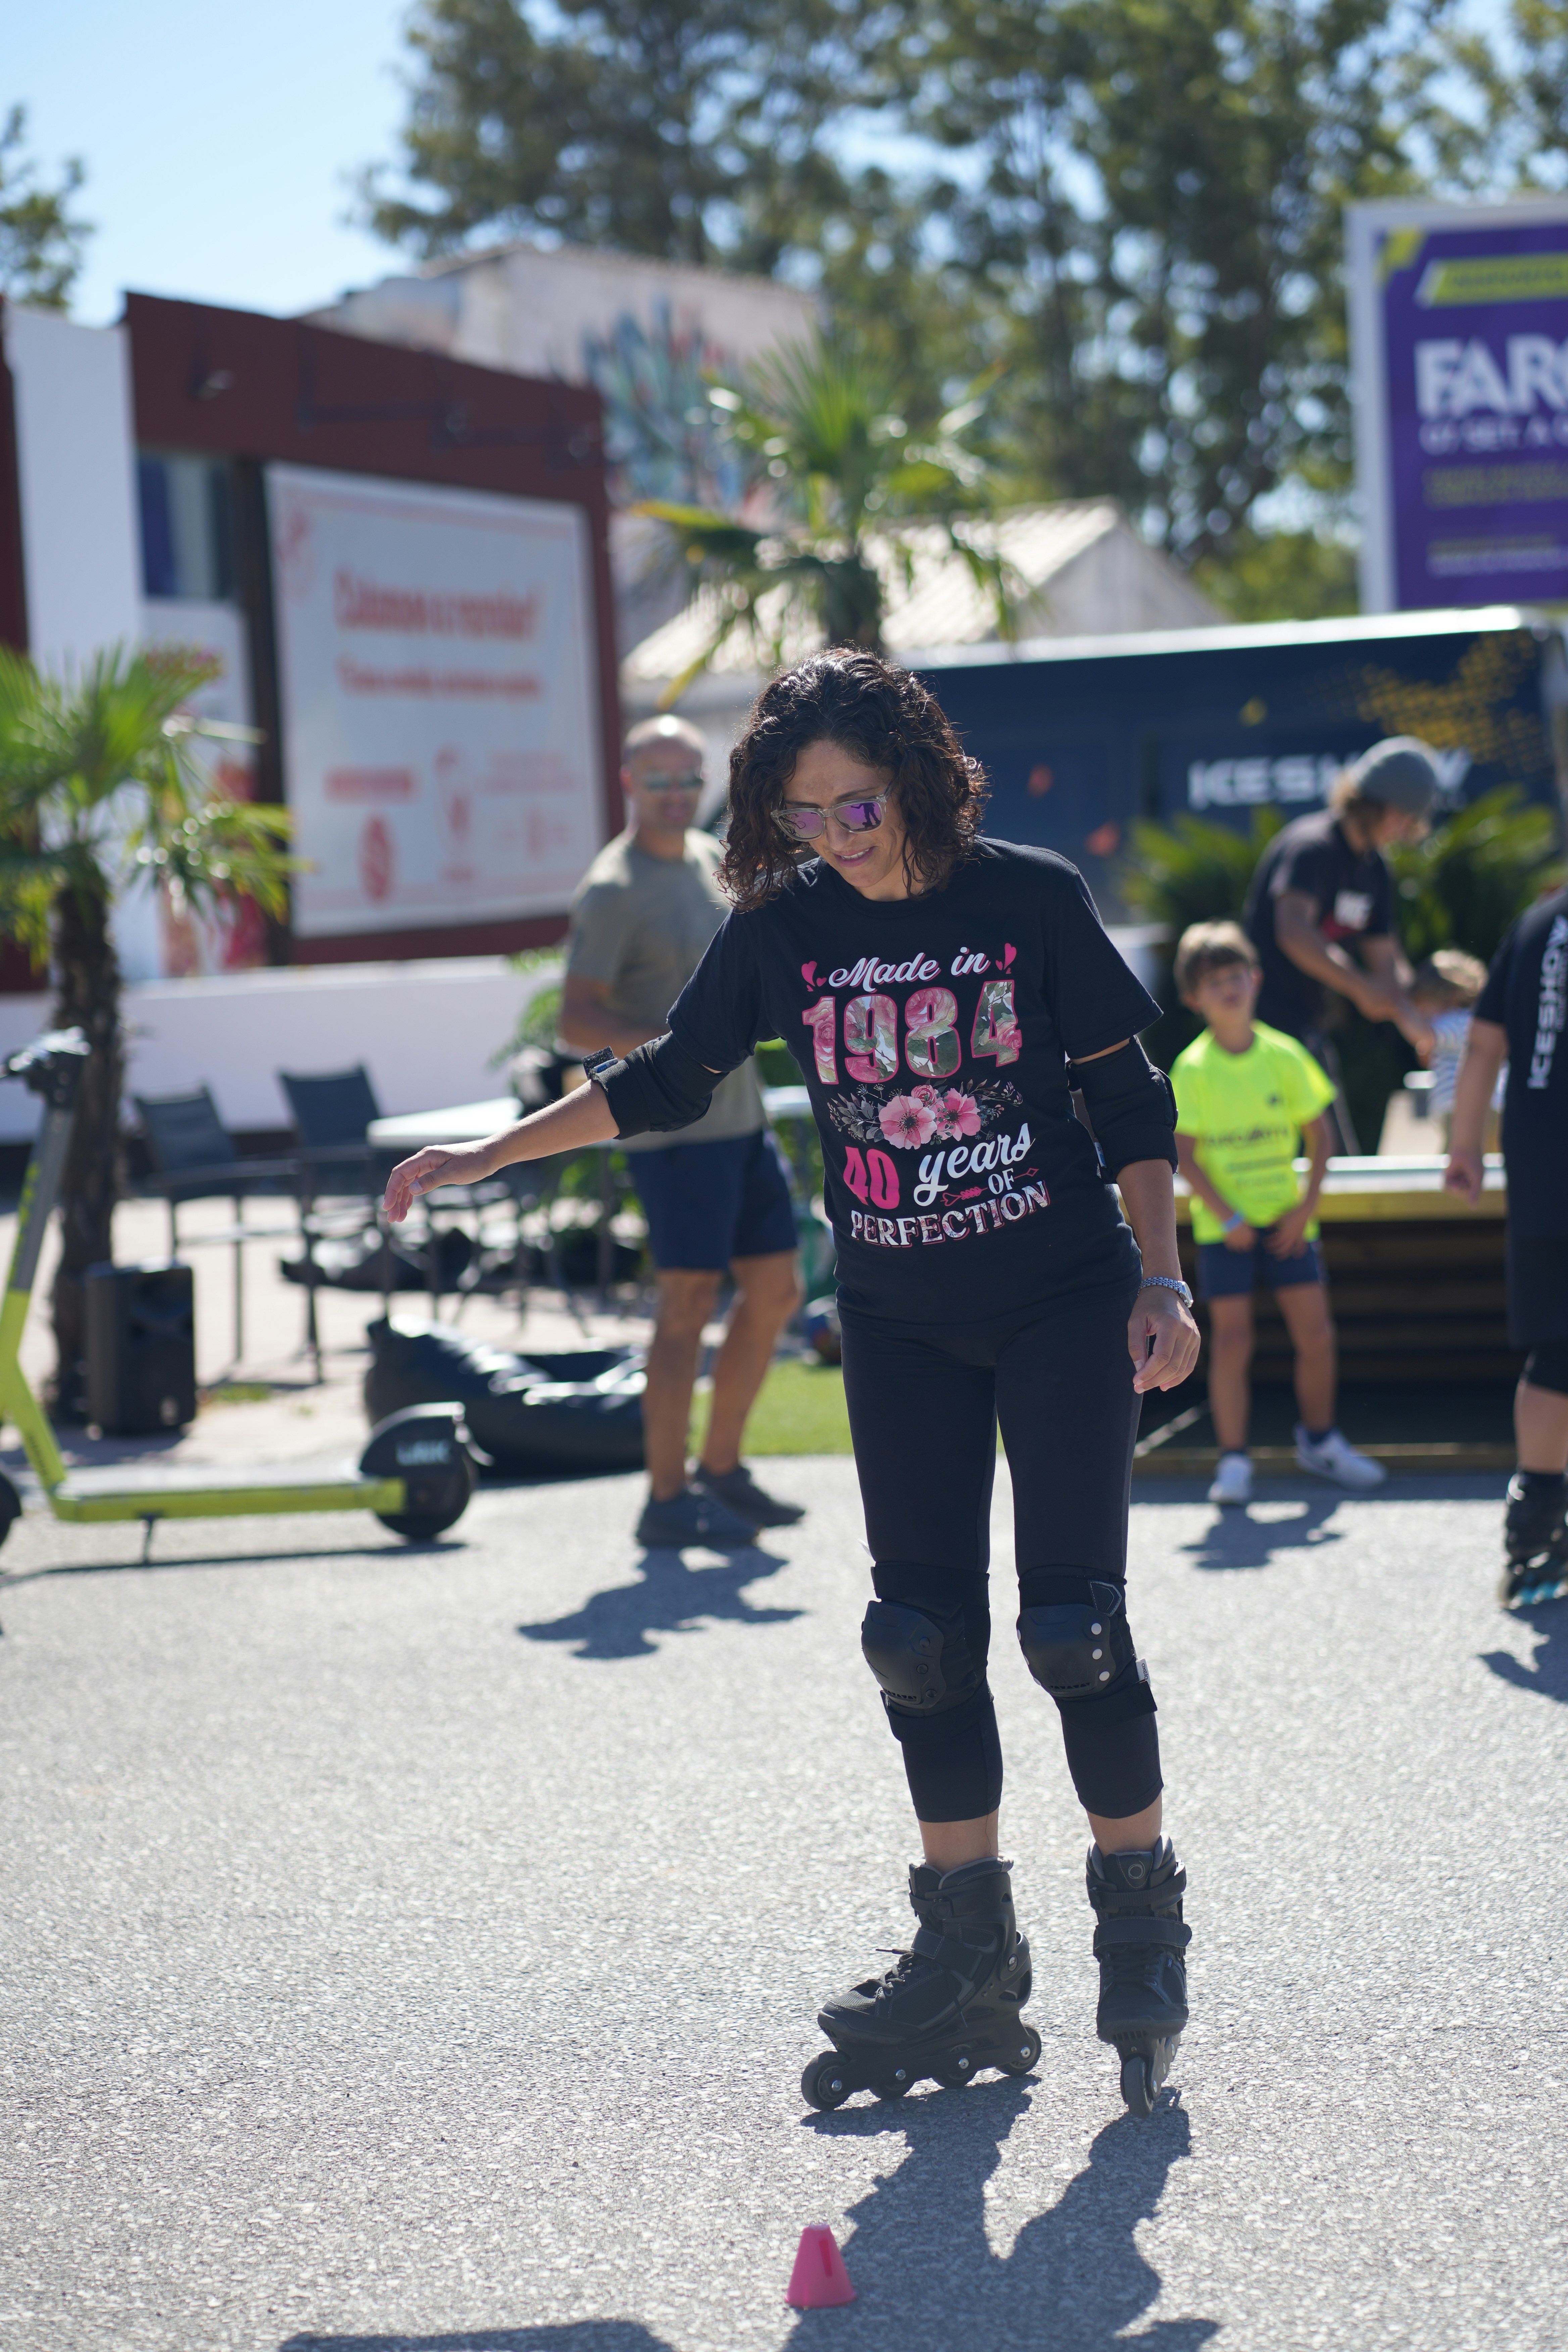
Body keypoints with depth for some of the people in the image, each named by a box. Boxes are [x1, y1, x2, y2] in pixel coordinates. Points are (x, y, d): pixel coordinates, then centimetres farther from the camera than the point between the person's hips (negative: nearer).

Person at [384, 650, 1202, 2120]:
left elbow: (1128, 1097, -1)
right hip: (902, 1324, 4)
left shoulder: (1031, 898, -8)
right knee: (923, 1638, 3)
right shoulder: (783, 927, -1)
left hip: (1065, 1301, -3)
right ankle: (969, 1968, 13)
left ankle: (1143, 1929, 8)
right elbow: (667, 1084, 10)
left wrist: (1161, 1281, -8)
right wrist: (484, 1158, 5)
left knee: (1072, 1627, -10)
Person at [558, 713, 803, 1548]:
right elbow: (578, 1023, -17)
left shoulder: (710, 858, 13)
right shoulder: (613, 890, -12)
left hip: (741, 1117, 9)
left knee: (774, 1290, 11)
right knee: (688, 1303, -7)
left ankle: (719, 1470, 22)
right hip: (675, 1126, -9)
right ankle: (667, 1500, -1)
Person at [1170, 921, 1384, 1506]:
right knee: (1232, 1340, -5)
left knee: (1316, 1333, 3)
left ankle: (1319, 1440, 25)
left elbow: (1318, 1133, 5)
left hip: (1285, 1219, 3)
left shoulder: (1285, 1056, 0)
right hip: (1223, 1223, -3)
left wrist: (1307, 1205, -4)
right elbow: (1185, 1154, -8)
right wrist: (1227, 1216, -16)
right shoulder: (1192, 1069, -7)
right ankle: (1233, 1461, 5)